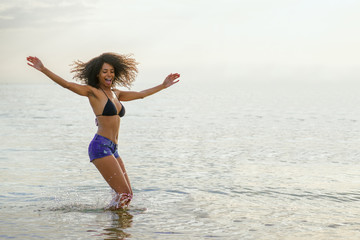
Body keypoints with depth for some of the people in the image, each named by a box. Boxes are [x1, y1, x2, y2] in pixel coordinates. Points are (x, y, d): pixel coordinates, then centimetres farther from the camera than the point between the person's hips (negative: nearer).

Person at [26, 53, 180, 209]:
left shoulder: (115, 93, 18)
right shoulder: (93, 92, -1)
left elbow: (141, 94, 28)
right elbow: (67, 84, -11)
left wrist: (164, 85, 32)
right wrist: (43, 69, -21)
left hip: (112, 149, 8)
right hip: (101, 147, -8)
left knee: (128, 195, 7)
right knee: (124, 194, -11)